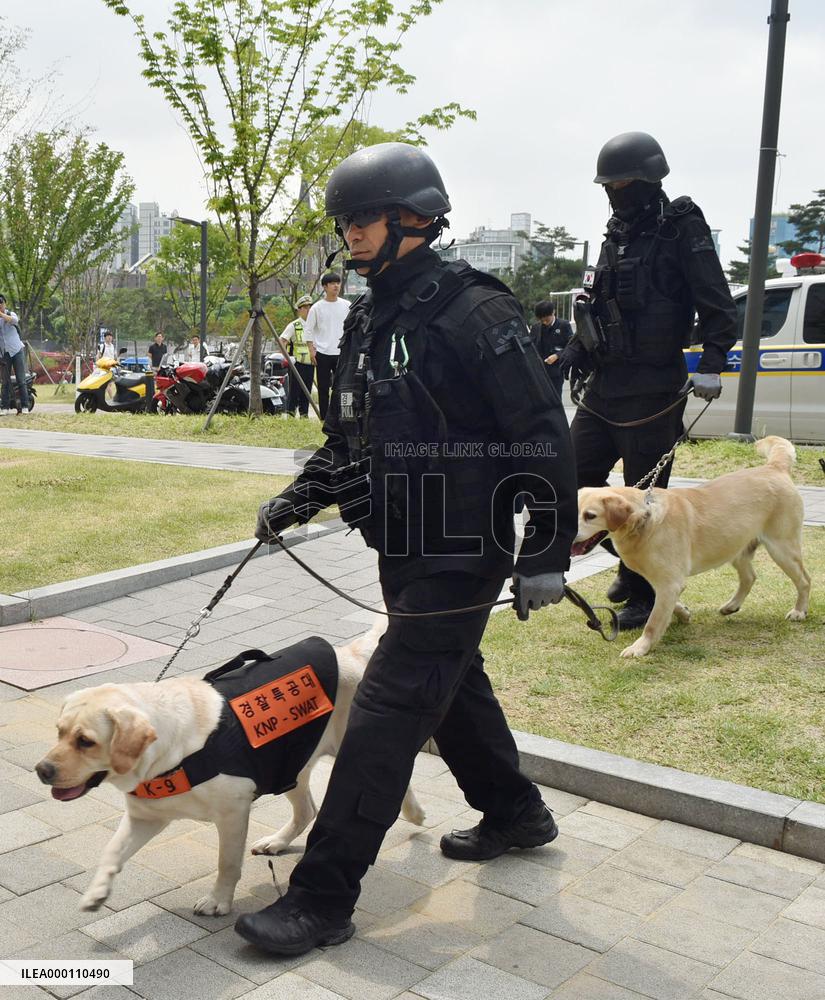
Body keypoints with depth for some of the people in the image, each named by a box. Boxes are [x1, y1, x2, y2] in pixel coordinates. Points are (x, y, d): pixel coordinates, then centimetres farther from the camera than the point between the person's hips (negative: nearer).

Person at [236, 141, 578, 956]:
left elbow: (541, 435, -17)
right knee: (453, 686, 21)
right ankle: (516, 813, 43)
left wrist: (546, 553, -18)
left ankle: (322, 898, 2)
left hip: (459, 554, -9)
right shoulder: (369, 322, 11)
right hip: (404, 551, 9)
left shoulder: (473, 313, -16)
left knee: (388, 712, -7)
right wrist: (297, 500, 8)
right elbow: (349, 440, 20)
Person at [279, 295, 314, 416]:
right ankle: (290, 413, 3)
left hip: (310, 364, 5)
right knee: (295, 389, -4)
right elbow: (281, 340, -9)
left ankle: (304, 414, 16)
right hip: (297, 363, -5)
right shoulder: (293, 326, -3)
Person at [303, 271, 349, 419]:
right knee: (323, 388, 3)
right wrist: (311, 350, -5)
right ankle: (324, 418, 10)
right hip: (322, 353, -1)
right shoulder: (317, 307, 0)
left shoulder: (346, 305, 5)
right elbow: (308, 330, 3)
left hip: (341, 352, 1)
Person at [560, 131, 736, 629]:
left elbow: (720, 309, -11)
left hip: (652, 389, -8)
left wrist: (711, 365, -22)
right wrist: (574, 355, 17)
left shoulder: (683, 230, -7)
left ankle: (645, 594, 15)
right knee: (576, 476, 9)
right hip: (604, 383, 8)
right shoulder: (617, 234, 15)